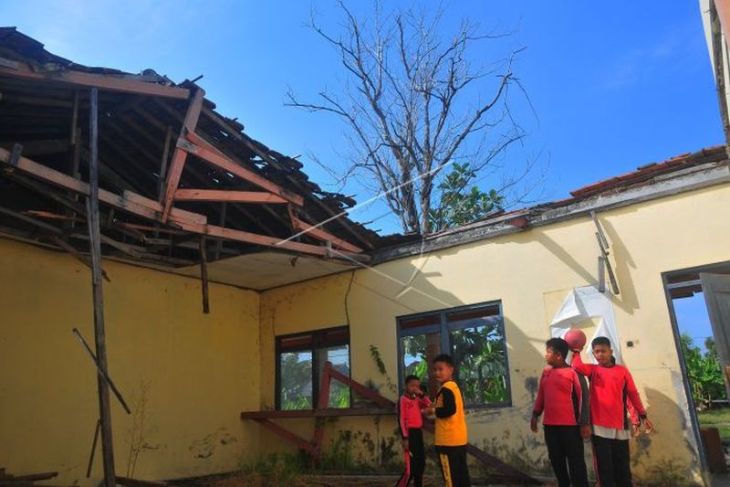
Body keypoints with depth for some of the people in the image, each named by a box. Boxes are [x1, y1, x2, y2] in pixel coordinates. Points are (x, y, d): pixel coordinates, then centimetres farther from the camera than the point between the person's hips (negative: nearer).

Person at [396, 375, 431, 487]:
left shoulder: (417, 399, 12)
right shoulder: (403, 399, -9)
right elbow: (401, 420, -14)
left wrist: (422, 395, -3)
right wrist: (405, 438, -18)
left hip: (418, 432, 8)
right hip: (410, 433, -8)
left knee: (421, 463, 13)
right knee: (410, 467, -9)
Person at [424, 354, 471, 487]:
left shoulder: (445, 388, -15)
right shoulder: (454, 386, 15)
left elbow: (449, 410, -26)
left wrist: (433, 411, -12)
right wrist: (437, 406, 15)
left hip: (448, 440, -10)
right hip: (459, 438, 10)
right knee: (461, 475, 13)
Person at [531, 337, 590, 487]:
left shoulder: (573, 373, -9)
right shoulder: (546, 372, 10)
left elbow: (583, 397, -10)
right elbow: (540, 395, 16)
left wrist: (584, 423, -12)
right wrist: (535, 415, 14)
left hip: (570, 425, -6)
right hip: (550, 425, 6)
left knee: (575, 460, 1)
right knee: (556, 459, 15)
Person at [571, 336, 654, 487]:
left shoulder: (622, 370, 6)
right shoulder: (592, 370, 6)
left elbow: (633, 394, 8)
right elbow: (577, 366, -14)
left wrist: (642, 415, 7)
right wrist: (576, 351, 0)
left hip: (620, 425, 0)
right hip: (599, 426, 0)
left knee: (622, 466, 9)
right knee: (604, 466, 4)